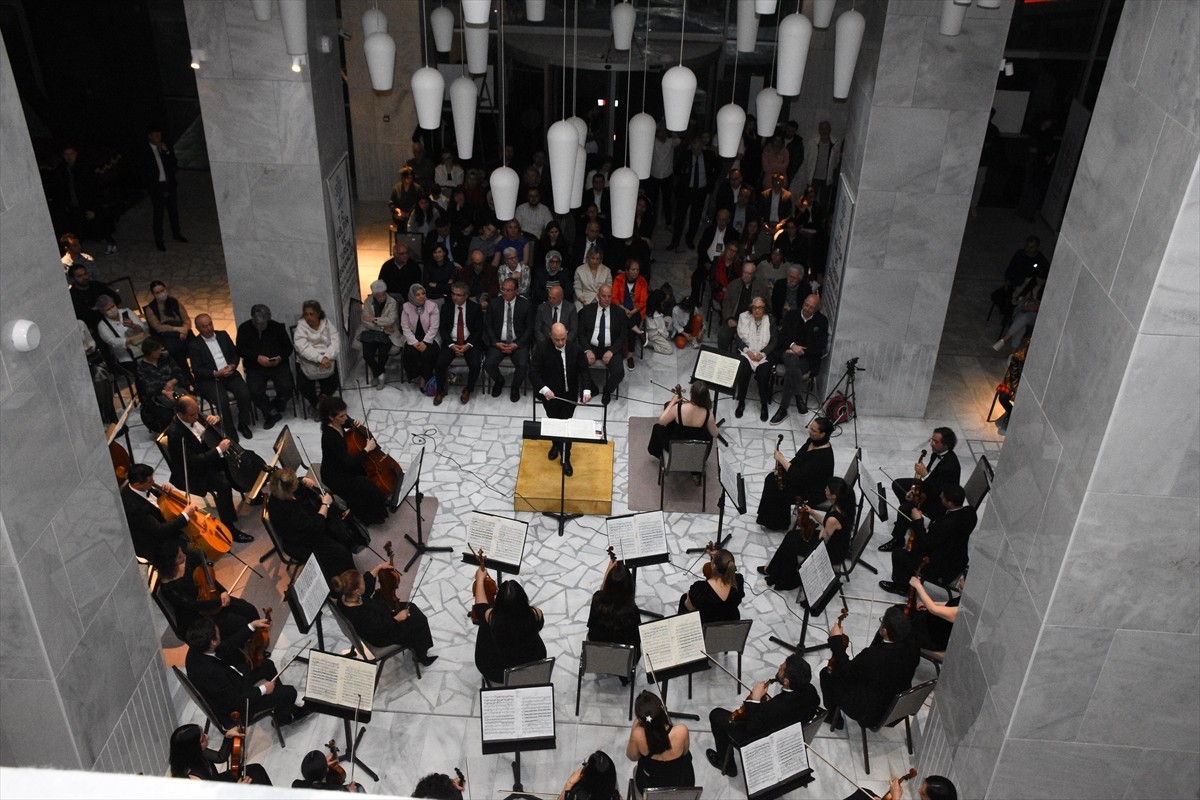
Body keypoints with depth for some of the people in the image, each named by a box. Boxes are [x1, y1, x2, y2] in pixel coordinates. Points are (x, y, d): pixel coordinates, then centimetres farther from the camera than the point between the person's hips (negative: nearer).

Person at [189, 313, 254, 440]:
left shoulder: (223, 335, 13)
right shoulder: (194, 345, 0)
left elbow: (235, 354, 16)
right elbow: (196, 369, -5)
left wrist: (232, 366, -6)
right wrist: (216, 373, -18)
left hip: (230, 374, 4)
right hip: (209, 379, -4)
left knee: (245, 393, -24)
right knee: (222, 400, -31)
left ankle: (243, 424, -3)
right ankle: (230, 433, -15)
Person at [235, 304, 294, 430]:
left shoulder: (277, 327, 4)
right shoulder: (244, 329, 3)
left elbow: (289, 347, 8)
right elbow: (240, 350, -1)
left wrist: (280, 357, -14)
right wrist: (257, 358, -17)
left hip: (278, 364, 0)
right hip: (255, 367, 0)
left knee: (287, 387, -24)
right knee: (254, 391, -26)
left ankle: (272, 409, 6)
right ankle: (272, 412, -2)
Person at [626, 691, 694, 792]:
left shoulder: (638, 734, -34)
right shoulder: (681, 731, -35)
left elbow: (632, 757, -10)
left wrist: (634, 728, -10)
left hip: (648, 787, 0)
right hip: (683, 785, 0)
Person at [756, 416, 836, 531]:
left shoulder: (823, 456, -34)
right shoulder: (813, 441, -6)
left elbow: (800, 477, -34)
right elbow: (799, 459, 11)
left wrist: (782, 459, -28)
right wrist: (782, 465, -3)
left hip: (814, 491, -9)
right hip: (803, 475, 9)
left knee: (779, 494, -14)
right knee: (771, 479, 2)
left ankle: (778, 524, 12)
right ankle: (770, 517, 17)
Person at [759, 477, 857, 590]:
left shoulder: (833, 519, -37)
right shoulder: (841, 505, -11)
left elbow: (822, 543, -23)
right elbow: (825, 522, 6)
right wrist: (812, 512, -6)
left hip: (832, 554, -8)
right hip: (835, 543, 8)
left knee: (790, 544, 5)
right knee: (792, 535, 13)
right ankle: (773, 569, 28)